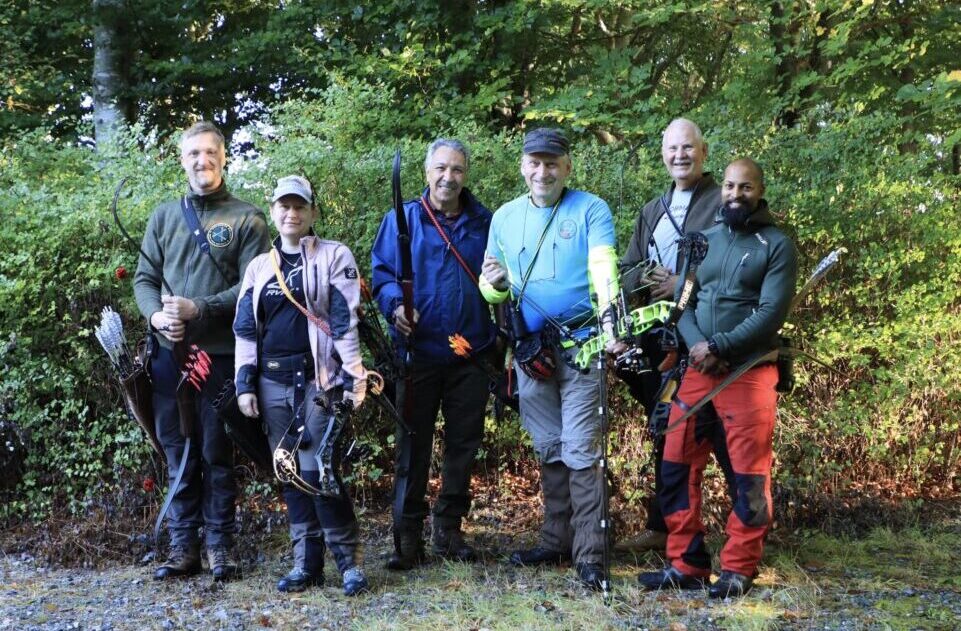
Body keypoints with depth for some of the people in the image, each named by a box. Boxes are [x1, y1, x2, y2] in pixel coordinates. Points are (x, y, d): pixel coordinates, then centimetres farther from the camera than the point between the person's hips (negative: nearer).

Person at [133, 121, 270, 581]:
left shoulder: (246, 218, 1)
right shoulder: (164, 216, 12)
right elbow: (144, 278, 11)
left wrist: (199, 308, -16)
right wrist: (156, 314, -9)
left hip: (221, 354, -3)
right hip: (169, 354, 3)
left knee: (217, 455, 4)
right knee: (178, 455, 8)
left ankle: (219, 545, 15)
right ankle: (183, 546, 17)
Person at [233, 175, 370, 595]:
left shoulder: (334, 256, 1)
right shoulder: (258, 267, 15)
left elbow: (346, 320, -5)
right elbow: (245, 328, 14)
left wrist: (353, 376, -11)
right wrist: (244, 384, 6)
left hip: (318, 379, -5)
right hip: (273, 382, 5)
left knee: (317, 471, -11)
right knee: (291, 474, 7)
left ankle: (349, 560, 1)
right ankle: (306, 563, 15)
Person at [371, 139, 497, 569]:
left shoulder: (484, 223, 12)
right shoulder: (402, 219, 4)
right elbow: (381, 272, 1)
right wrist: (395, 306, -18)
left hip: (471, 355, 3)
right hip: (419, 352, -3)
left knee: (463, 443, 9)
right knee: (413, 445, 1)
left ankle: (450, 529, 22)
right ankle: (408, 536, 9)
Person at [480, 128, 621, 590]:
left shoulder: (591, 210, -5)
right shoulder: (505, 217, 9)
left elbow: (604, 268, -19)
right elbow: (493, 290, 13)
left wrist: (608, 316, -37)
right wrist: (495, 284, -12)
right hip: (530, 349, 5)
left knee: (580, 452, -7)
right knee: (548, 451, 14)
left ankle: (589, 555, -1)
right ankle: (555, 542, 25)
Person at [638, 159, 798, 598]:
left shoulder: (777, 245, -1)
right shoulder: (703, 240, 14)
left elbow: (771, 314, -11)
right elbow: (684, 303, 8)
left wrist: (719, 347, -16)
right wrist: (698, 345, -11)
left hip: (749, 373, -5)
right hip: (697, 371, 5)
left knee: (749, 477, 1)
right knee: (678, 468, 5)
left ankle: (738, 569, 13)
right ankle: (686, 564, 15)